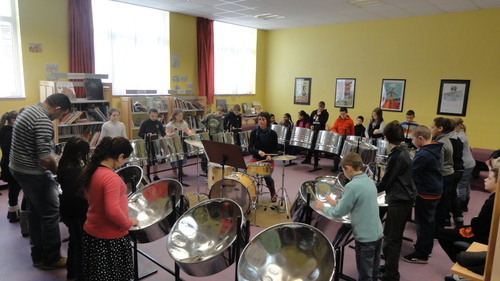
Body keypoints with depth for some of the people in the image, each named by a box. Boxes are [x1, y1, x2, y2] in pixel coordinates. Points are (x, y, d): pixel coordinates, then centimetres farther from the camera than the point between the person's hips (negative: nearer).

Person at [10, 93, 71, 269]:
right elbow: (45, 158, -27)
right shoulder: (44, 121, -24)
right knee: (50, 213, 0)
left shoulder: (30, 110, 9)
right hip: (33, 173, -10)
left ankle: (38, 255, 28)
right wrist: (59, 173, -12)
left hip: (19, 168, 10)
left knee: (35, 211, 17)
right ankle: (51, 259, 12)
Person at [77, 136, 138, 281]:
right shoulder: (111, 177, -28)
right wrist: (129, 223, -16)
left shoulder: (91, 170, -1)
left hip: (91, 232, 8)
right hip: (110, 238, -8)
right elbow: (113, 211, -33)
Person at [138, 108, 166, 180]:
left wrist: (165, 136, -10)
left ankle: (155, 176, 24)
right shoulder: (145, 123, -8)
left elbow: (163, 133, 11)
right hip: (147, 144, -4)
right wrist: (146, 135, -25)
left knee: (155, 160, 12)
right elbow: (139, 134, -8)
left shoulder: (158, 123, 2)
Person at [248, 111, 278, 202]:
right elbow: (250, 148, -7)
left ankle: (273, 193, 7)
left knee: (267, 176, -27)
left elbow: (275, 149, 2)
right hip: (255, 159, 2)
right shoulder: (254, 132, -4)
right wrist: (258, 151, -26)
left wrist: (270, 155, -18)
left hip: (268, 160, -1)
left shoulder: (273, 134, -6)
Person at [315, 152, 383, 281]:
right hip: (377, 233, 8)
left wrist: (323, 208, 0)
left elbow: (339, 212, -17)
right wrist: (336, 202, 16)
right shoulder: (369, 181, 4)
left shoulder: (352, 186, -23)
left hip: (365, 237, -8)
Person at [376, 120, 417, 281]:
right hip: (406, 199, 10)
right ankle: (391, 268, 33)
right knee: (396, 237, 20)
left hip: (398, 202, -10)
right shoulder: (403, 153, 8)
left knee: (390, 239, -2)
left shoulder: (396, 156, -20)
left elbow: (386, 182, -16)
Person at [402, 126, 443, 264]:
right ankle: (427, 247, 36)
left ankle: (421, 255, 11)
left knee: (422, 223, 0)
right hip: (434, 190, 10)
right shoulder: (433, 150, 6)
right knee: (428, 221, 21)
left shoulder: (424, 155, -25)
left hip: (426, 193, -10)